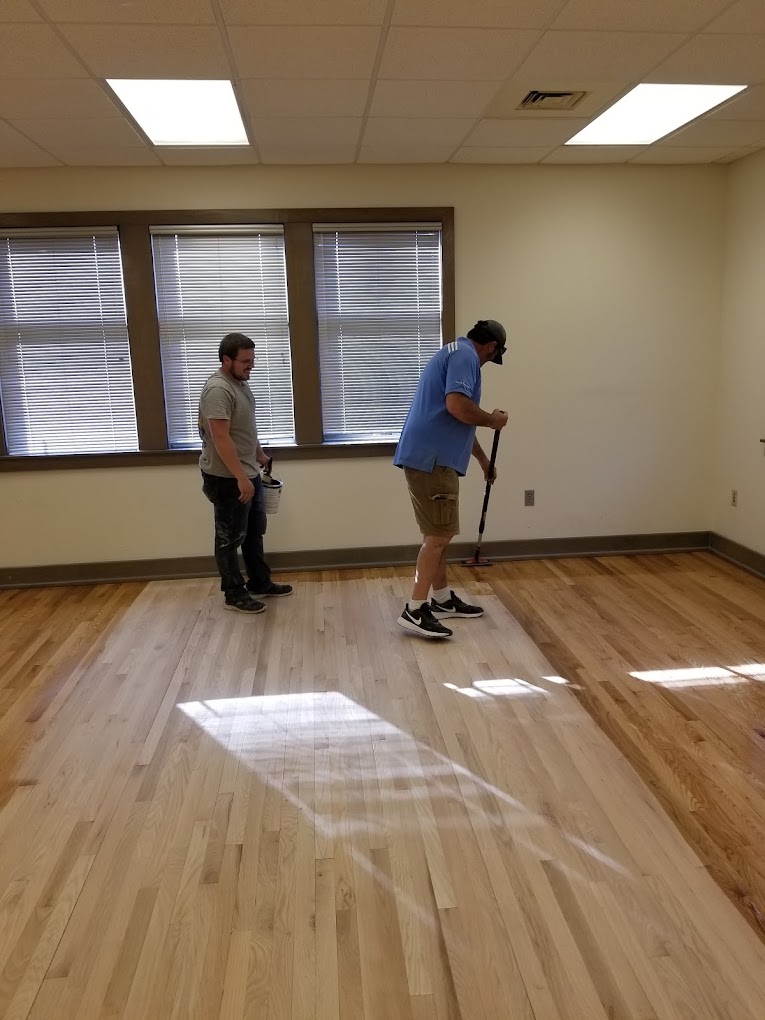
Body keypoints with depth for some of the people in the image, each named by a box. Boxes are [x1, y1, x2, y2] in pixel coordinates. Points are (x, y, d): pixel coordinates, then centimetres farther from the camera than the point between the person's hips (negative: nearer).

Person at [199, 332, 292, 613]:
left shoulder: (240, 383, 10)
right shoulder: (218, 389, -22)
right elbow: (221, 438, -27)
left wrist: (260, 455, 27)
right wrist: (240, 478, -28)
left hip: (249, 474, 10)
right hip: (228, 480, -10)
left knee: (254, 532, 19)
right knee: (230, 538, 3)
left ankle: (260, 583, 32)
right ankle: (234, 594, 15)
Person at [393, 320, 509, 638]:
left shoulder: (455, 353, 25)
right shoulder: (465, 355, -8)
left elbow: (460, 422, 33)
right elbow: (457, 406, -25)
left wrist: (484, 461, 41)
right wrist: (493, 420, -6)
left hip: (429, 457, 11)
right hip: (432, 458, -11)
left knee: (438, 533, 16)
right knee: (439, 535, -8)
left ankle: (442, 599, 26)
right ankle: (415, 610, -4)